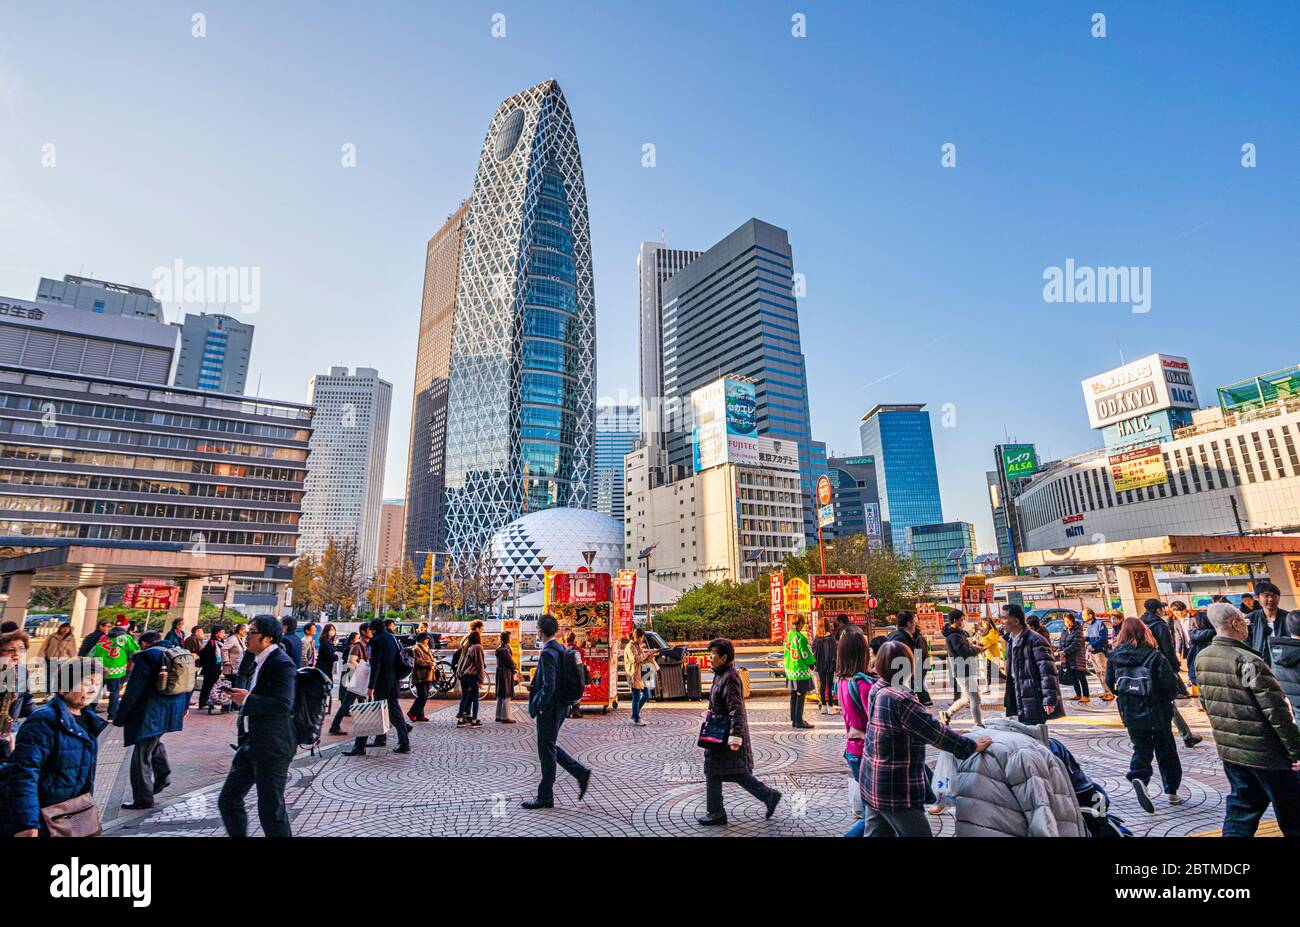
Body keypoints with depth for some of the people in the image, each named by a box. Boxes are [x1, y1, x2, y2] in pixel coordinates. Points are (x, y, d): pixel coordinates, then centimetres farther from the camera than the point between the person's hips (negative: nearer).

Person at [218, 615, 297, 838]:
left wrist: (246, 699, -18)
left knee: (270, 809, 0)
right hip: (251, 743, 10)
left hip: (272, 746, -10)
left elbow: (283, 704, -27)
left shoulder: (282, 663, -18)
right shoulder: (259, 661, 12)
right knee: (228, 801, 17)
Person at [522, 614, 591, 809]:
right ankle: (581, 773, 19)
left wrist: (538, 706, -14)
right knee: (549, 747, 21)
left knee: (547, 751, 4)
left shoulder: (548, 654, -21)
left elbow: (549, 686, -27)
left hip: (549, 710, -9)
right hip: (559, 707, 9)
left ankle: (545, 797, 17)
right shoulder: (561, 649, 8)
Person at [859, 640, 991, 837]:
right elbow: (934, 731, -18)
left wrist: (948, 732, 11)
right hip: (895, 791, -9)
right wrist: (971, 746, -4)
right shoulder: (900, 699, -25)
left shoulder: (876, 690, 3)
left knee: (876, 833, 18)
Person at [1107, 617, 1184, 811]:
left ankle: (1139, 777, -15)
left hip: (1130, 713, 1)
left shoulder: (1114, 656, -4)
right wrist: (1168, 698, 8)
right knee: (1166, 751, 17)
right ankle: (1172, 792, 26)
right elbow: (1170, 683, -14)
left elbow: (1110, 682, 2)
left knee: (1141, 748, 11)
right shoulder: (1155, 656, -12)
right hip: (1156, 712, -1)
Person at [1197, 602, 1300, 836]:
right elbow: (1278, 712, -20)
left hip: (1228, 748, 6)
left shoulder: (1201, 658, 1)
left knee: (1241, 807, 16)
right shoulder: (1248, 662, -22)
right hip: (1265, 752, -6)